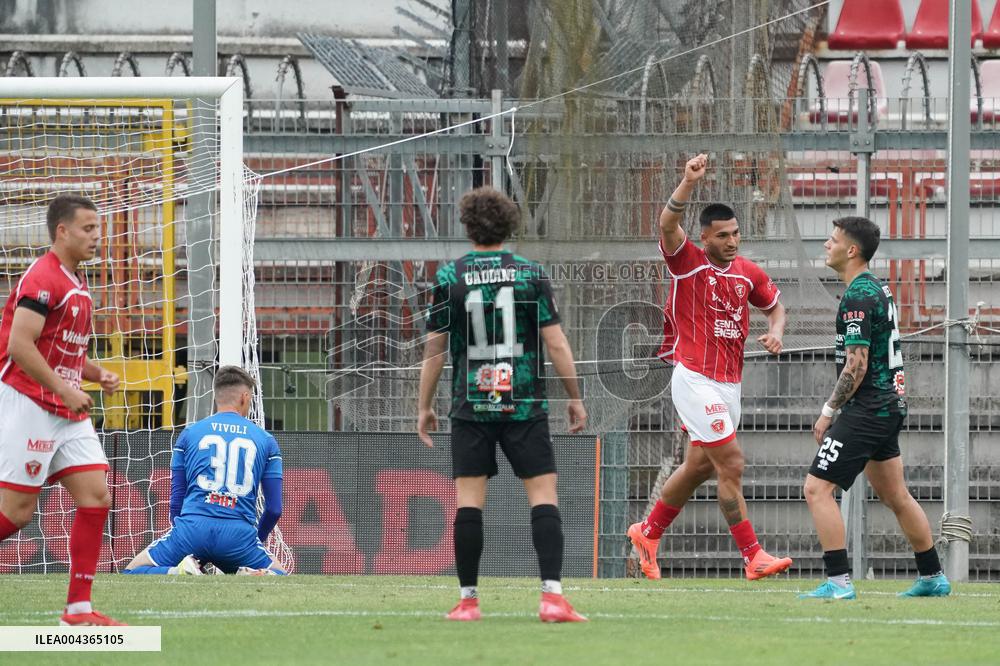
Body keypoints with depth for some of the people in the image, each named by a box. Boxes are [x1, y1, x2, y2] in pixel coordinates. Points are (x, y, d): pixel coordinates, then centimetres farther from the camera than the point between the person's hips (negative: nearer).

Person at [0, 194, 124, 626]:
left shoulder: (76, 285, 17)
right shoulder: (44, 279, -14)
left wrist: (96, 374, 9)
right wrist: (64, 390, -20)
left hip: (67, 412, 9)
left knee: (96, 496, -1)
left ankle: (79, 608, 0)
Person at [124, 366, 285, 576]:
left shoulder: (189, 433, 15)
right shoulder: (266, 440, 14)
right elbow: (274, 509, 13)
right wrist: (256, 541, 30)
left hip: (193, 528, 0)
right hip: (240, 533, 0)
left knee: (131, 574, 13)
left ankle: (178, 573, -18)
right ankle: (251, 577, -14)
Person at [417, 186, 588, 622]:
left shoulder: (449, 278, 0)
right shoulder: (530, 275, 0)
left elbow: (434, 349, 2)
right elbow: (556, 343, -1)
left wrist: (424, 406, 11)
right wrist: (574, 398, 7)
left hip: (471, 406, 0)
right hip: (525, 406, 0)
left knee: (468, 500, 3)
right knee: (543, 494, -1)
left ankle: (468, 600, 3)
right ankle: (552, 595, -12)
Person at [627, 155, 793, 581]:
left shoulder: (748, 274, 8)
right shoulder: (688, 262, -9)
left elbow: (775, 305, 24)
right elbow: (667, 225, -26)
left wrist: (775, 331, 1)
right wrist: (688, 184, -41)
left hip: (729, 383, 7)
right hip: (695, 381, -7)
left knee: (698, 467, 16)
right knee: (731, 465, -11)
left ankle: (648, 534, 35)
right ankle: (753, 557, -9)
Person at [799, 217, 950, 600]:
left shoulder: (858, 298, -17)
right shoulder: (878, 289, 14)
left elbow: (856, 366, -21)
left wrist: (829, 411, -13)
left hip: (866, 410, -10)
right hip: (890, 405, 10)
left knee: (817, 489, -11)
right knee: (894, 496, 19)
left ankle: (838, 582, -16)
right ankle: (933, 578, 26)